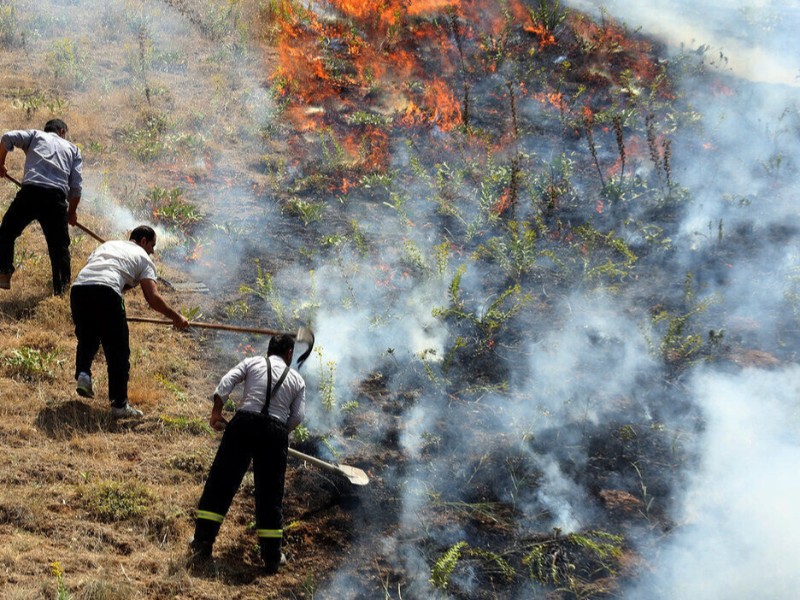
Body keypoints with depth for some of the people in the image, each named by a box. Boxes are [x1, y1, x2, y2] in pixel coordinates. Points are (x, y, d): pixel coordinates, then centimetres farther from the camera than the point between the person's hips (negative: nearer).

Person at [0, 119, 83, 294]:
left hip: (30, 190, -1)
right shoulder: (72, 149, 28)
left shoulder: (36, 135, 25)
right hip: (57, 197, 1)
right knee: (59, 245, 13)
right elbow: (76, 186, 17)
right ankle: (61, 289, 11)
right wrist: (71, 212, 29)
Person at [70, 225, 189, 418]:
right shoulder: (142, 257, 20)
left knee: (87, 337, 29)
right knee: (118, 350, 5)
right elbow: (152, 297, 7)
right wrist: (176, 317, 15)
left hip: (78, 288, 5)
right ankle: (119, 404, 6)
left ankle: (83, 373, 5)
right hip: (107, 291, -5)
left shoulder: (107, 245, 36)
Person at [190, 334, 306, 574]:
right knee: (270, 494, 8)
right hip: (276, 432, 0)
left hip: (244, 422, 0)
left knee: (221, 483, 7)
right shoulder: (297, 379, 18)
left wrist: (216, 413, 11)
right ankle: (272, 557, 11)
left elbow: (226, 383, 2)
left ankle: (202, 542, 6)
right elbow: (298, 416, 6)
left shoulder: (252, 362, 17)